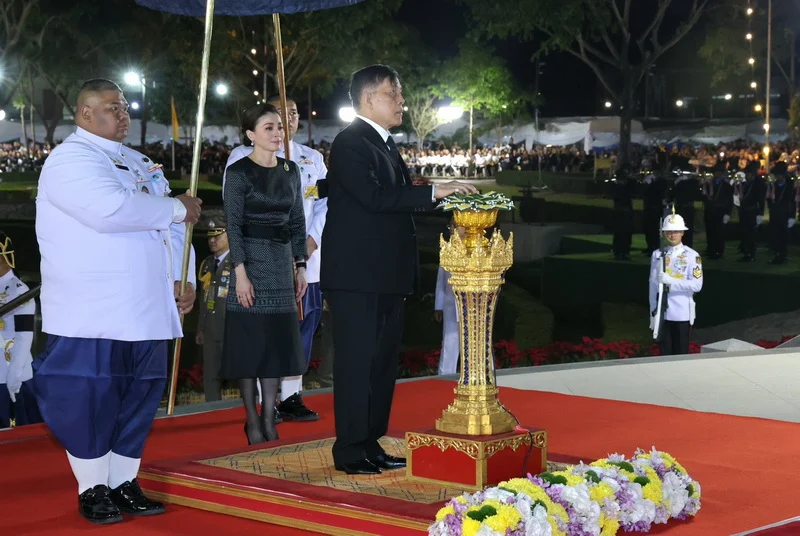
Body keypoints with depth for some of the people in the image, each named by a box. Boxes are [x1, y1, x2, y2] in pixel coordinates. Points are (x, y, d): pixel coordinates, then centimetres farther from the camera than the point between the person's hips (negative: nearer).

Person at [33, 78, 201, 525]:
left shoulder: (141, 164, 19)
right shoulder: (69, 160, -7)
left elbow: (171, 229, 19)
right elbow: (111, 210, -24)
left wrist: (182, 279, 4)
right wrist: (177, 208, -13)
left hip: (145, 311, 7)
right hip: (93, 316, -7)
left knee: (140, 396, 9)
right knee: (90, 399, -2)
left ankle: (124, 484, 20)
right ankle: (93, 490, 11)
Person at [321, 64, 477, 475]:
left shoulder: (385, 144, 19)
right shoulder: (351, 142, -12)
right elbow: (374, 197, -24)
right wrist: (434, 192, -23)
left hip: (387, 274, 10)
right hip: (357, 274, -10)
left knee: (383, 360, 12)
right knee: (357, 361, -5)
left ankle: (371, 444, 21)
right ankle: (350, 452, 2)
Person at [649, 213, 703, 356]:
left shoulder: (692, 256, -3)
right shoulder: (657, 255, 4)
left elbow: (697, 285, -11)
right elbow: (653, 286, 6)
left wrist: (670, 281, -20)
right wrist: (653, 313, 4)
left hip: (683, 314, -2)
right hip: (662, 313, 2)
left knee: (681, 353, 6)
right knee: (665, 353, 7)